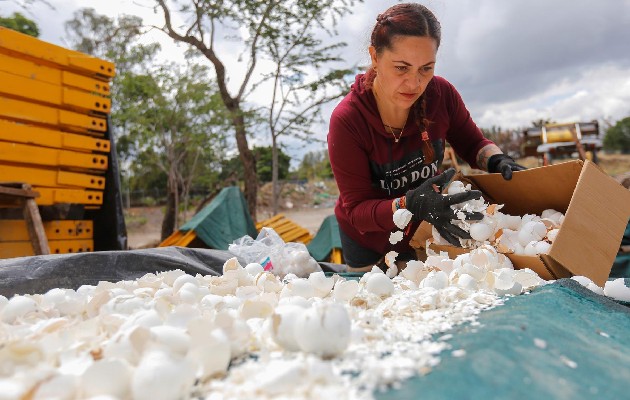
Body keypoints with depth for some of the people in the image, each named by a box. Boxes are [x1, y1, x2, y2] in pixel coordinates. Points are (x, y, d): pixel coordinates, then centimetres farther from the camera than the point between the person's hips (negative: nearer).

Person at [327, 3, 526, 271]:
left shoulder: (441, 93, -19)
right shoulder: (346, 120, -28)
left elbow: (472, 144, -2)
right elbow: (356, 208, -28)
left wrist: (497, 161, -25)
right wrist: (412, 206, -46)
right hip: (368, 242, -2)